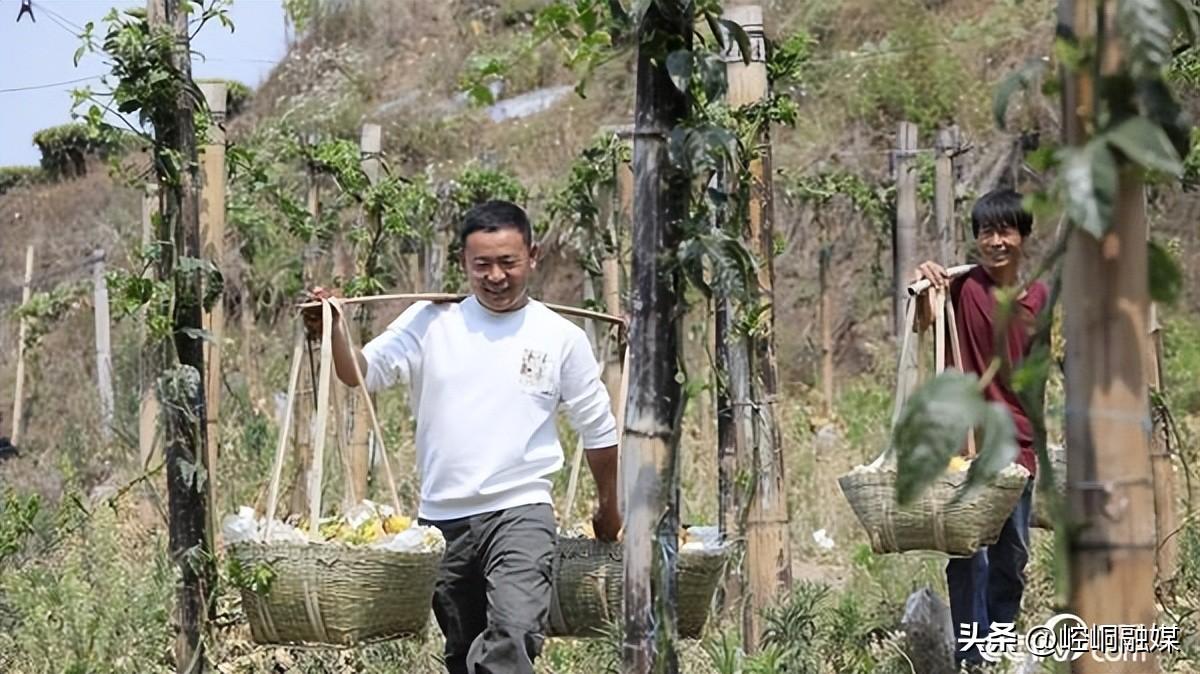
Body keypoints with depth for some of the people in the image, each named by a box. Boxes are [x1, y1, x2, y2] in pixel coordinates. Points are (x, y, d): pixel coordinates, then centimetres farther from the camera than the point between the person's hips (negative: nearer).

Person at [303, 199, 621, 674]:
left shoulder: (561, 338, 1)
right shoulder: (431, 322, 3)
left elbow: (598, 430, 11)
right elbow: (360, 372, -6)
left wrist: (608, 509, 19)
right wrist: (331, 332, -26)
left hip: (520, 512, -3)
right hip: (442, 517, 3)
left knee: (514, 634, -26)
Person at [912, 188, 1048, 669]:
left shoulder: (1038, 297, 9)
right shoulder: (964, 287, -6)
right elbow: (924, 323, -23)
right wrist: (923, 287, -42)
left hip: (1017, 445, 5)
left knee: (1012, 559, 11)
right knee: (969, 556, -10)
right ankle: (971, 659, -7)